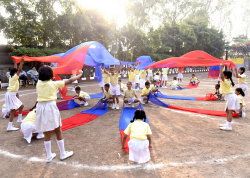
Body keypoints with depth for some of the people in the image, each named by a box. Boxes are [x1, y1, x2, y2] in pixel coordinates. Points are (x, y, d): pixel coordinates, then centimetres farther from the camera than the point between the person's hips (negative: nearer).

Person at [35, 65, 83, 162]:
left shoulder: (38, 83, 5)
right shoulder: (53, 84, -7)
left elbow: (41, 77, 31)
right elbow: (69, 80, -3)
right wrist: (79, 74, 10)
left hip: (41, 107, 5)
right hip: (51, 107, -5)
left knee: (46, 133, 14)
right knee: (58, 131, 11)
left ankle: (49, 156, 24)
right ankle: (63, 154, 22)